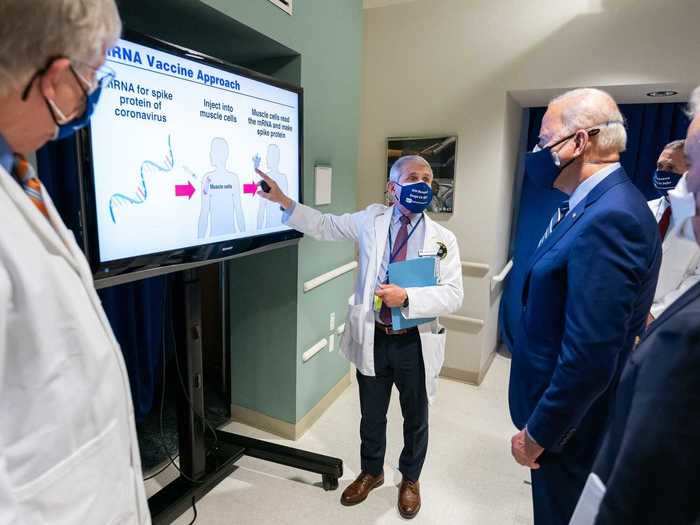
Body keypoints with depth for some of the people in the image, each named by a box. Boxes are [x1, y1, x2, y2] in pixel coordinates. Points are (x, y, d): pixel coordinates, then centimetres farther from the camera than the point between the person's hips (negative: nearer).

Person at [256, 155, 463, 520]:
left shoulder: (443, 238, -6)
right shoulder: (371, 220, -1)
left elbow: (453, 296, -11)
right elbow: (324, 226, 6)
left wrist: (407, 297, -25)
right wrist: (282, 200, -2)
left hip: (416, 343, -1)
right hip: (372, 339, 1)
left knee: (415, 418, 19)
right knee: (372, 415, 20)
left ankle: (410, 479, 46)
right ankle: (371, 472, 47)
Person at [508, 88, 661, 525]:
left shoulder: (609, 219, -28)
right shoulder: (600, 204, 3)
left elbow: (589, 358, -30)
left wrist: (538, 432, -18)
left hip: (571, 421, -8)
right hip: (567, 404, 9)